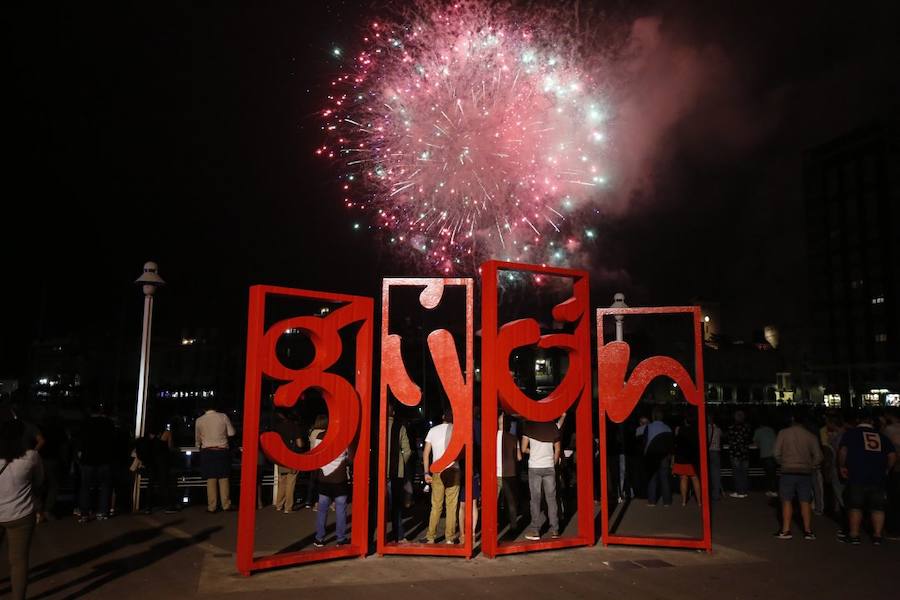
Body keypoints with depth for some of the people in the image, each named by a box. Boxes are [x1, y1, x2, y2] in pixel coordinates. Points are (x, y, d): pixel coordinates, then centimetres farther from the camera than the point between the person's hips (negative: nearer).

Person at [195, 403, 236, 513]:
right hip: (222, 451, 0)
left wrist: (199, 445, 33)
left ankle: (212, 507, 5)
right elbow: (231, 433, 1)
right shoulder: (223, 416, -4)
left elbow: (198, 439, 12)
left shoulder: (199, 420, 0)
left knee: (211, 479, 3)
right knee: (224, 478, 4)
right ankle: (226, 505, 6)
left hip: (207, 451, 0)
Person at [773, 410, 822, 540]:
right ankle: (808, 531, 12)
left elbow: (777, 453, -5)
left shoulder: (783, 433, -4)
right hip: (805, 472, 2)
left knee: (787, 501, 5)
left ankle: (786, 530, 5)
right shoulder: (810, 436, 0)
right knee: (805, 502, 9)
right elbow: (818, 457, -1)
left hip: (788, 472, -2)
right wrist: (809, 465, 15)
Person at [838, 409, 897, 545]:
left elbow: (842, 451, -9)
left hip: (857, 477, -2)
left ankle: (854, 535, 8)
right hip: (878, 478, 3)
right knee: (878, 508, 10)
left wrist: (842, 466, 3)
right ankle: (877, 536, 12)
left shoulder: (850, 433, 2)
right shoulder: (881, 436, 11)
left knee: (855, 506, 5)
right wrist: (886, 470, 17)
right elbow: (893, 456, 5)